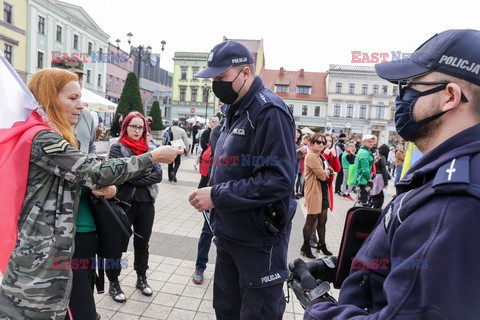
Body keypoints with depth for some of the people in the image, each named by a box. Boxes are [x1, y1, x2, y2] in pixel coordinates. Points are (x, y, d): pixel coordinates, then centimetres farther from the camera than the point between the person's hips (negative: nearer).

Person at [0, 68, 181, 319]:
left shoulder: (33, 135, 12)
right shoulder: (42, 139, -20)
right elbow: (97, 172, -27)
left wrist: (100, 186, 0)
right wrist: (154, 156, -21)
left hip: (37, 249, 10)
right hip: (41, 257, -10)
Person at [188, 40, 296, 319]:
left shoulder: (269, 111, -18)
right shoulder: (233, 111, 11)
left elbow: (279, 179, -26)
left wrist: (217, 196, -23)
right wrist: (212, 193, 8)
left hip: (260, 239, -9)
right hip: (229, 233, 9)